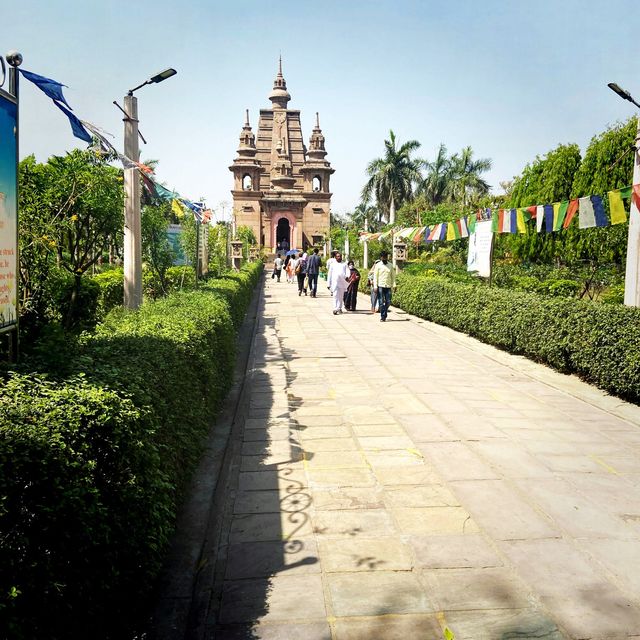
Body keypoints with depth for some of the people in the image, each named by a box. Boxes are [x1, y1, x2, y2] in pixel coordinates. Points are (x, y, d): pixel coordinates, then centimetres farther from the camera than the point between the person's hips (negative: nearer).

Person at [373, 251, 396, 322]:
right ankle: (383, 317, 0)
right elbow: (375, 276, 0)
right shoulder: (378, 265, 1)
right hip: (380, 286, -3)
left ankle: (384, 316, 18)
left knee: (388, 302, 2)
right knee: (381, 302, -4)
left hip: (388, 286, 3)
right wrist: (375, 286, -8)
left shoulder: (390, 266, 9)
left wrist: (394, 285, 3)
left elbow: (393, 276, 12)